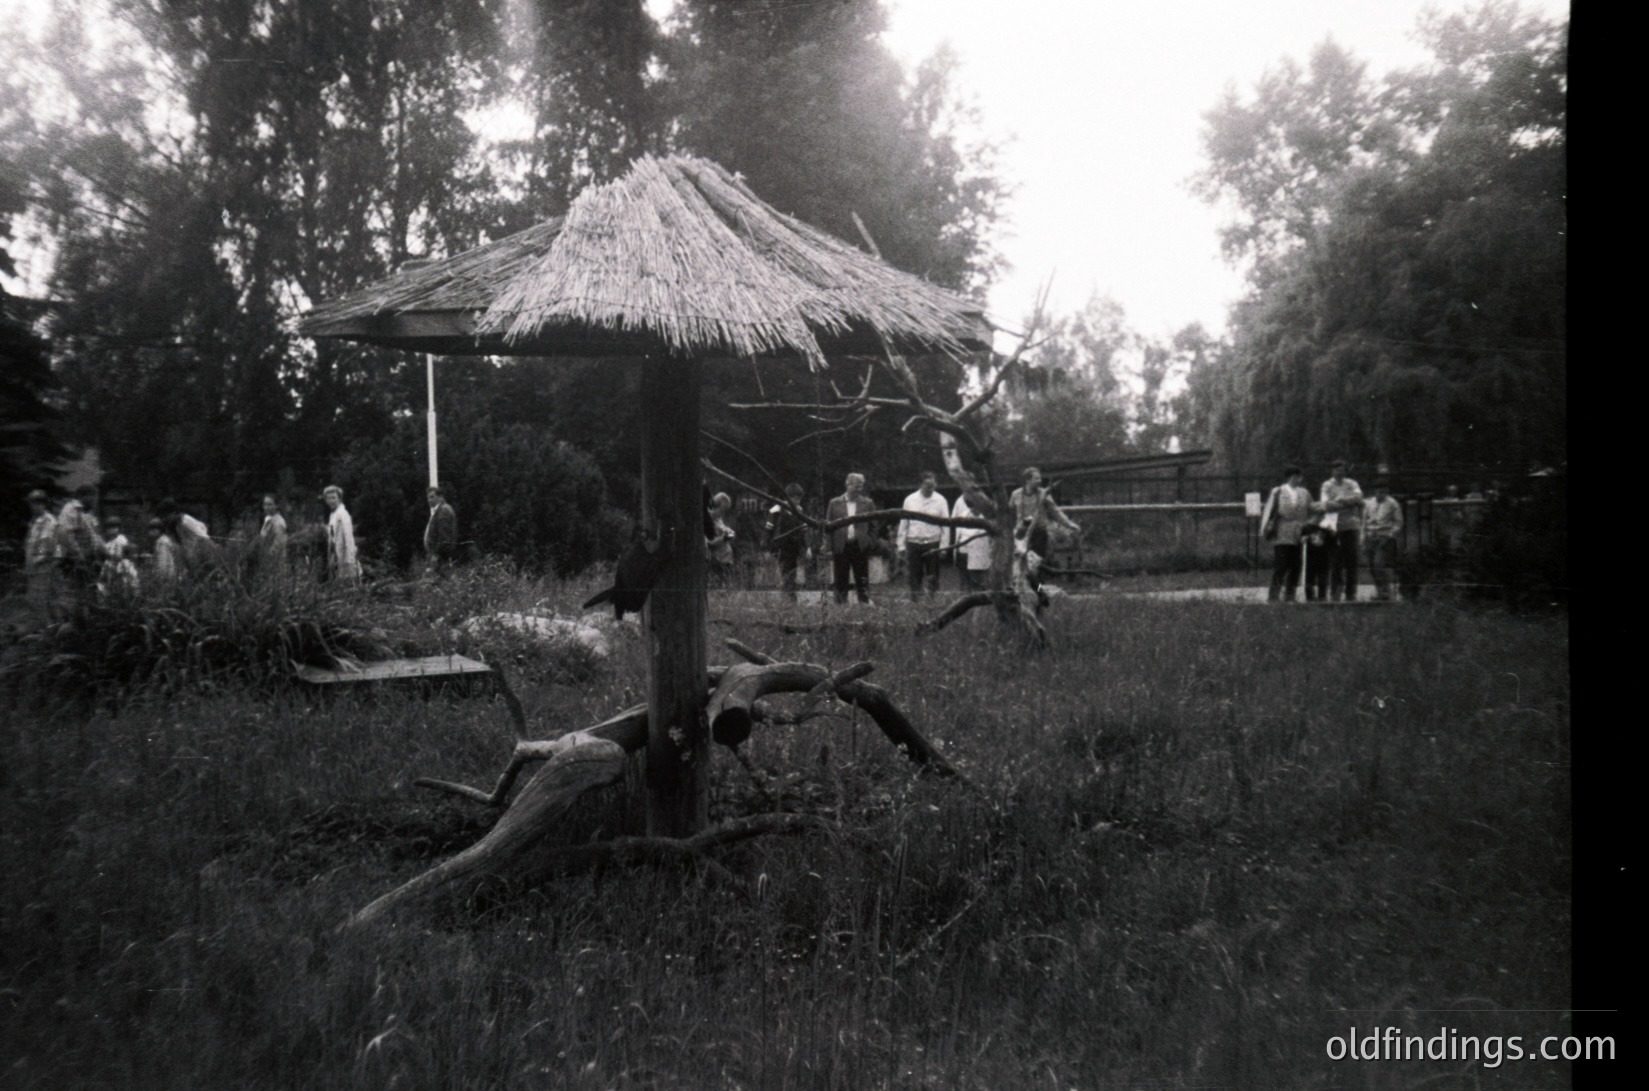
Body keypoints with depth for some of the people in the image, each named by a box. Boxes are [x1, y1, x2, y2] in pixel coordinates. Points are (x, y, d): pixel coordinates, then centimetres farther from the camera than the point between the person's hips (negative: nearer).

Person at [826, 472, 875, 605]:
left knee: (862, 580, 2)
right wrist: (829, 547, -1)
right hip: (840, 547, 0)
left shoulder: (867, 503, 6)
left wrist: (872, 544, -3)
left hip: (860, 547, 0)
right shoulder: (835, 503, 6)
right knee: (841, 581, 6)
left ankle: (864, 604, 6)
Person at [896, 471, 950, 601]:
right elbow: (903, 524, 6)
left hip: (932, 544, -1)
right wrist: (901, 545, 4)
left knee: (932, 577, 2)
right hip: (913, 543, 1)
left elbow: (945, 525, 1)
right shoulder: (910, 500, 2)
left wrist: (943, 546, -4)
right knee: (915, 576, 3)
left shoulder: (940, 500, -1)